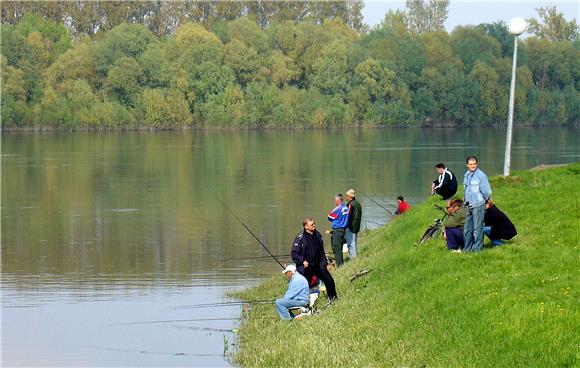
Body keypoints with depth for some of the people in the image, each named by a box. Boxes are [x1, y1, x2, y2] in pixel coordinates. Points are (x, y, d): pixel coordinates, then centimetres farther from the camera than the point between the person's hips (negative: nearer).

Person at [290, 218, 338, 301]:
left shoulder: (318, 235, 5)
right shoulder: (300, 237, -12)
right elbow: (294, 253, -10)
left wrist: (324, 263, 5)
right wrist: (302, 261, -20)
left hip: (318, 265, 5)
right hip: (306, 267, -5)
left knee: (329, 280, 2)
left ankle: (333, 299, 20)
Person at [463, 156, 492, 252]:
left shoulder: (481, 175, -11)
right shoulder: (466, 175, 12)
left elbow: (487, 192, -8)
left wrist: (485, 201, 4)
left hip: (478, 205, -8)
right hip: (469, 205, 8)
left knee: (477, 228, -4)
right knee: (467, 228, 11)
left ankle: (477, 248, 0)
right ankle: (467, 248, 19)